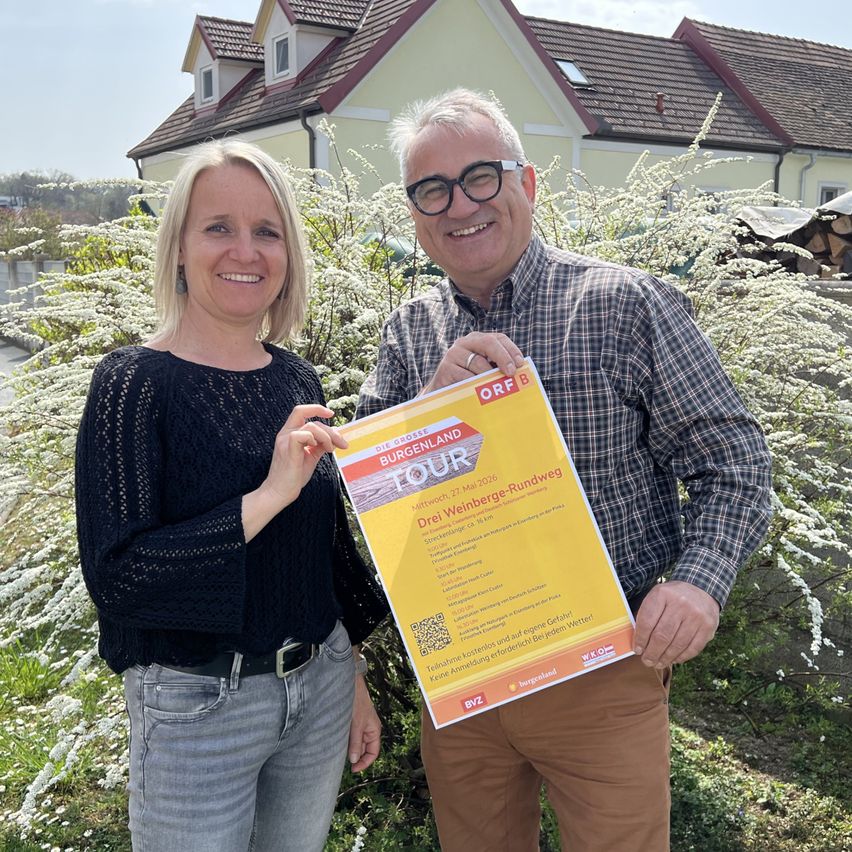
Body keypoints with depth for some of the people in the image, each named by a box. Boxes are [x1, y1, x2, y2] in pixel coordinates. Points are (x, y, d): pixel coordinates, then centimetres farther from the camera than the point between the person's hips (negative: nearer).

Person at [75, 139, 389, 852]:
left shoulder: (295, 379, 1)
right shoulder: (135, 382, -14)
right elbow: (113, 576, -20)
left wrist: (354, 680, 14)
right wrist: (267, 496, -28)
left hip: (319, 687, 5)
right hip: (197, 706, -5)